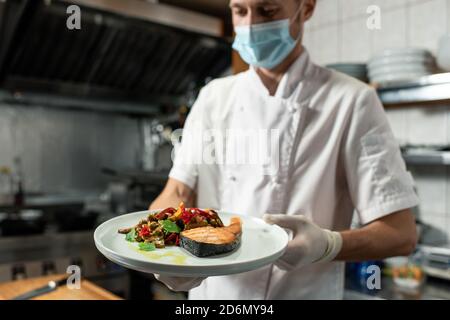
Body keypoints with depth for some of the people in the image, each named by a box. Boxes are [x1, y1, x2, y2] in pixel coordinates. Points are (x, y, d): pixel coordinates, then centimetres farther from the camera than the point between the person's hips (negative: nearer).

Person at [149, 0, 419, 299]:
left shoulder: (351, 101, -13)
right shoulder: (214, 96, -1)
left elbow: (400, 232, -13)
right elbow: (177, 193, -4)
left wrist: (326, 245, -32)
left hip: (304, 292, -3)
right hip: (211, 290, 4)